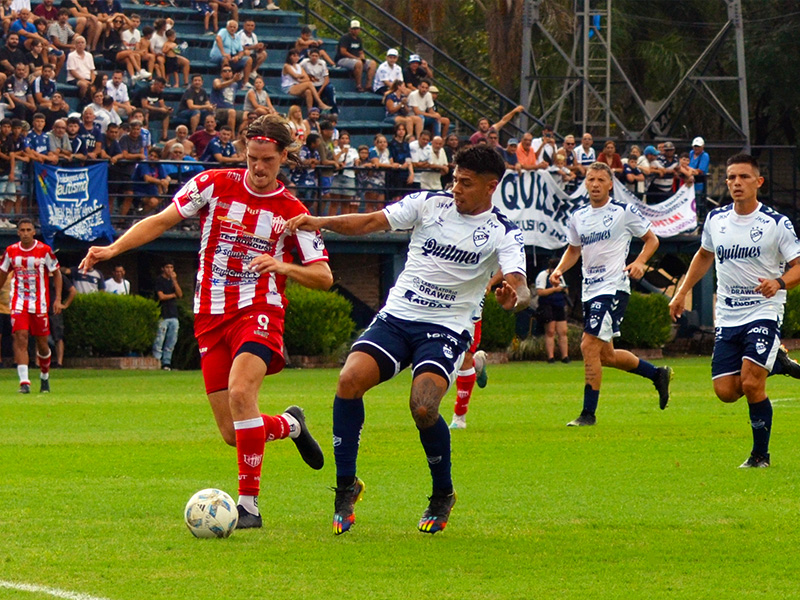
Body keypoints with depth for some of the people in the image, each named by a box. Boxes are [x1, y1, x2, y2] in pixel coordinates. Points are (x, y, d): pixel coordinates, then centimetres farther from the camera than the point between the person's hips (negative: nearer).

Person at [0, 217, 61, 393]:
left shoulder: (44, 250, -6)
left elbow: (56, 273, 2)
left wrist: (58, 299, -5)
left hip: (40, 303, -1)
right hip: (19, 304, 1)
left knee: (42, 343, 6)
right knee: (20, 338, -16)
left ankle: (45, 377, 32)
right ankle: (24, 381, -21)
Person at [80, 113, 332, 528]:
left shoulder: (292, 212, 2)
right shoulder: (213, 185, 3)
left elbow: (324, 277, 4)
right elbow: (162, 221, 7)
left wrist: (283, 266, -15)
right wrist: (113, 249, -5)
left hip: (259, 311, -3)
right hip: (210, 317, 3)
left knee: (240, 393, -31)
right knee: (234, 434, 0)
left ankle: (249, 504, -23)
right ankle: (289, 424, 36)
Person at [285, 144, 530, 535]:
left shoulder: (502, 233, -3)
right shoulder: (429, 204, 5)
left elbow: (519, 286, -16)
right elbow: (372, 222, 0)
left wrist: (513, 297, -41)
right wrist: (321, 222, -15)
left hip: (447, 328, -3)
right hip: (397, 315, 3)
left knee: (423, 408, -25)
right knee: (350, 380, -21)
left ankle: (443, 495, 3)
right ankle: (346, 485, -7)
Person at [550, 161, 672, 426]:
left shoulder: (624, 212, -5)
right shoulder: (578, 217, 11)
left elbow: (651, 239, 4)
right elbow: (573, 249, 23)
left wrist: (640, 262, -14)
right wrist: (559, 269, 4)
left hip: (613, 288, -7)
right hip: (590, 291, 7)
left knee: (589, 346, -17)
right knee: (605, 355, 12)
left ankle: (588, 413, -11)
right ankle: (658, 374, 34)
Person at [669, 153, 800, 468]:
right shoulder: (715, 219, 6)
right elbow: (704, 255, 24)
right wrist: (682, 292, 21)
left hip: (764, 313, -5)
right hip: (727, 318, 5)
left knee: (751, 384, -18)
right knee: (726, 391, -3)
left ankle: (761, 454, 1)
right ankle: (774, 362, 25)